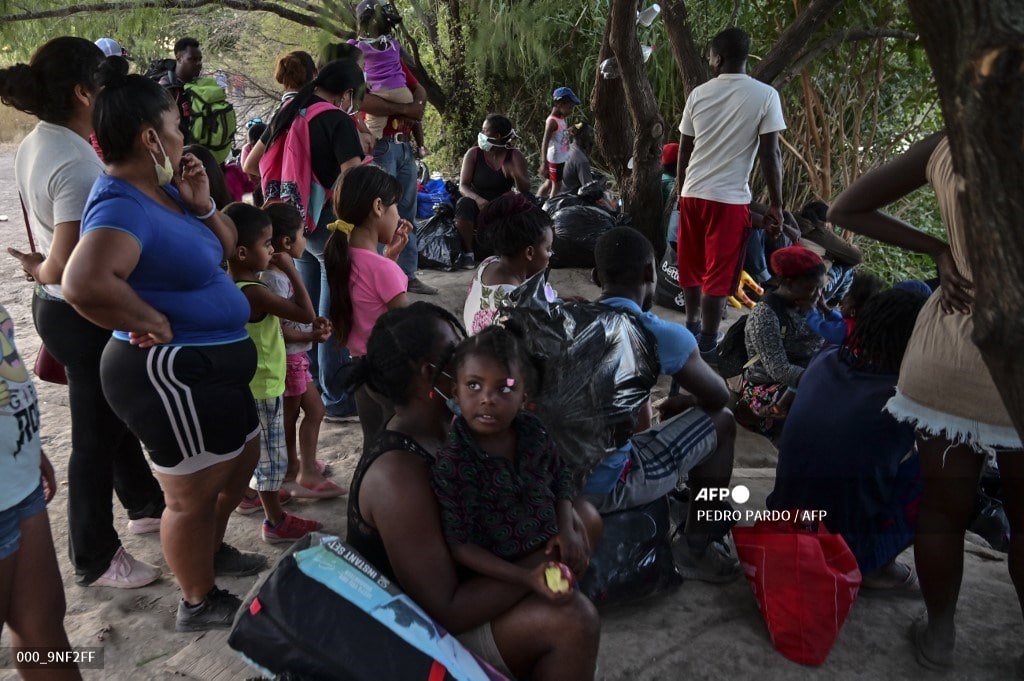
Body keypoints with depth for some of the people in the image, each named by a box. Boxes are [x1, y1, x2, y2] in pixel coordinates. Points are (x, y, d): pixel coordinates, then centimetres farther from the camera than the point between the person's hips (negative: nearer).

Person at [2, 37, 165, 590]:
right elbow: (66, 266, -28)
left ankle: (144, 504, 46)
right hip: (87, 315, -10)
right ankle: (95, 559, 24)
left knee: (114, 414, 25)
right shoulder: (78, 164, -26)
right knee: (96, 436, 6)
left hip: (61, 309, 10)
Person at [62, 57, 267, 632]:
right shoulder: (122, 206, -23)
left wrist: (203, 206, -2)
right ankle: (200, 603, 28)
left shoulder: (163, 190, 8)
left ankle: (212, 551, 49)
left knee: (244, 457, 27)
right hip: (171, 372, -11)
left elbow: (227, 248, 16)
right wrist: (152, 323, -26)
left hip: (207, 365, 11)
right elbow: (85, 284, -40)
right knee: (192, 494, 7)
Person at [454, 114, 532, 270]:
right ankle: (468, 252, -19)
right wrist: (477, 199, -33)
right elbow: (463, 186, -11)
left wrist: (515, 174, -33)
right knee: (464, 203, -33)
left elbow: (525, 189, -11)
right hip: (478, 208, 0)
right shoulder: (473, 154, -7)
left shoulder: (515, 156, -7)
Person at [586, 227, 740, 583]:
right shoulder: (662, 335, -12)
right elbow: (719, 396, 5)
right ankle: (696, 549, 23)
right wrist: (686, 401, 27)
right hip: (605, 487, -6)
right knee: (721, 422, 12)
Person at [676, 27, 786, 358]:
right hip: (730, 198, -4)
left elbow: (685, 150, 10)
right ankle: (706, 346, 4)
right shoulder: (765, 95, -5)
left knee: (693, 266, 18)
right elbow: (770, 153, -8)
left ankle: (692, 325, 33)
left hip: (692, 194, 4)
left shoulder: (698, 94, 5)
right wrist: (776, 205, -2)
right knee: (718, 275, 1)